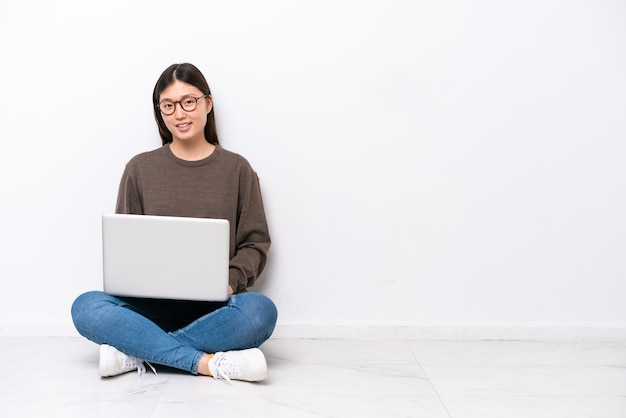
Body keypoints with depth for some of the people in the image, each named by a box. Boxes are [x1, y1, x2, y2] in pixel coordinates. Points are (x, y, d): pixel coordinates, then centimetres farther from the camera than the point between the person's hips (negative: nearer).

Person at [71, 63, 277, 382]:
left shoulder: (237, 168, 7)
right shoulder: (140, 168, 10)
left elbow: (255, 242, 7)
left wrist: (231, 281, -12)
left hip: (214, 308, 0)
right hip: (152, 304, 1)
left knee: (259, 310, -34)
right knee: (86, 308, -28)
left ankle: (136, 352, -24)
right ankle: (209, 362, -31)